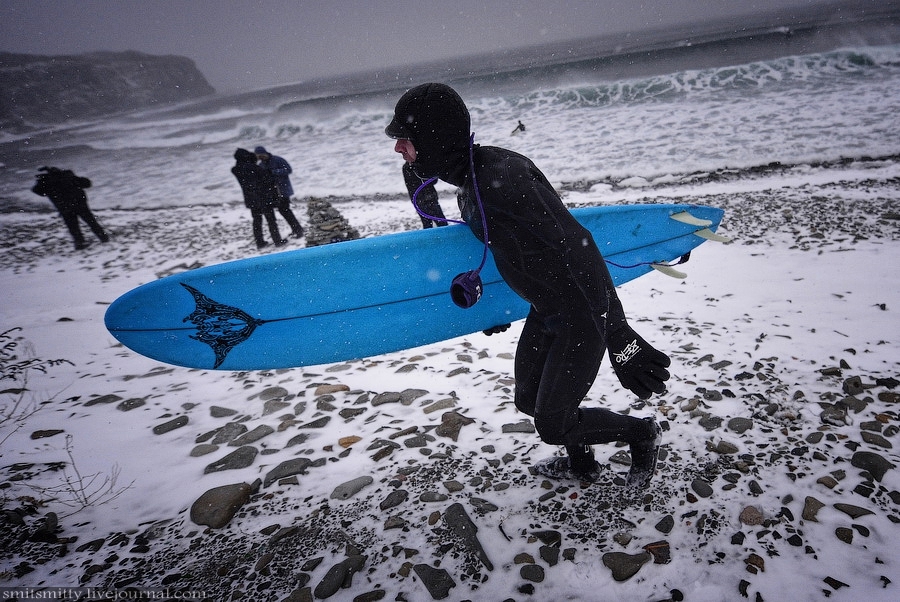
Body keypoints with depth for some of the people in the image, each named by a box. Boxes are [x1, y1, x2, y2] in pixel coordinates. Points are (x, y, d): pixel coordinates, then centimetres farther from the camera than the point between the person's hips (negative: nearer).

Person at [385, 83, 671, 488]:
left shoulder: (501, 181, -30)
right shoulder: (471, 180, 1)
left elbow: (575, 255, -33)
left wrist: (620, 343, -32)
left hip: (583, 314, -9)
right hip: (546, 310, 9)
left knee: (552, 426, 1)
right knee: (529, 399, 20)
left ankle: (641, 434, 27)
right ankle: (581, 463, 46)